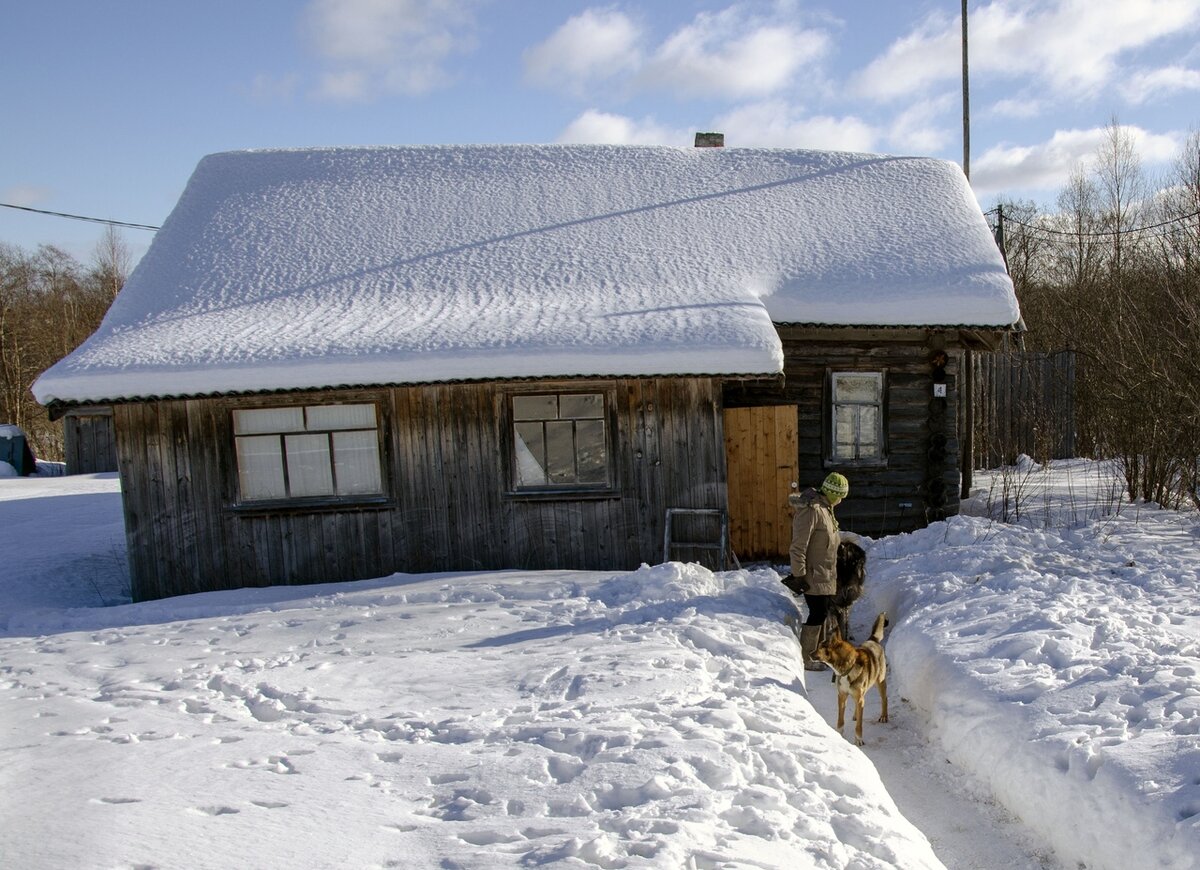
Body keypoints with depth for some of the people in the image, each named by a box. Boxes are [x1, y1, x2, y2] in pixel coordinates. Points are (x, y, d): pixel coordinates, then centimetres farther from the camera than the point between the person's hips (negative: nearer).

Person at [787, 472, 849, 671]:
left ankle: (817, 651, 30)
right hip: (813, 576, -10)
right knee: (818, 614, -5)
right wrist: (799, 575, -22)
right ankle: (804, 658, 5)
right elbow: (798, 546, -23)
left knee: (822, 613, 17)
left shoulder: (825, 508, 11)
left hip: (825, 575, 10)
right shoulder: (811, 510, -22)